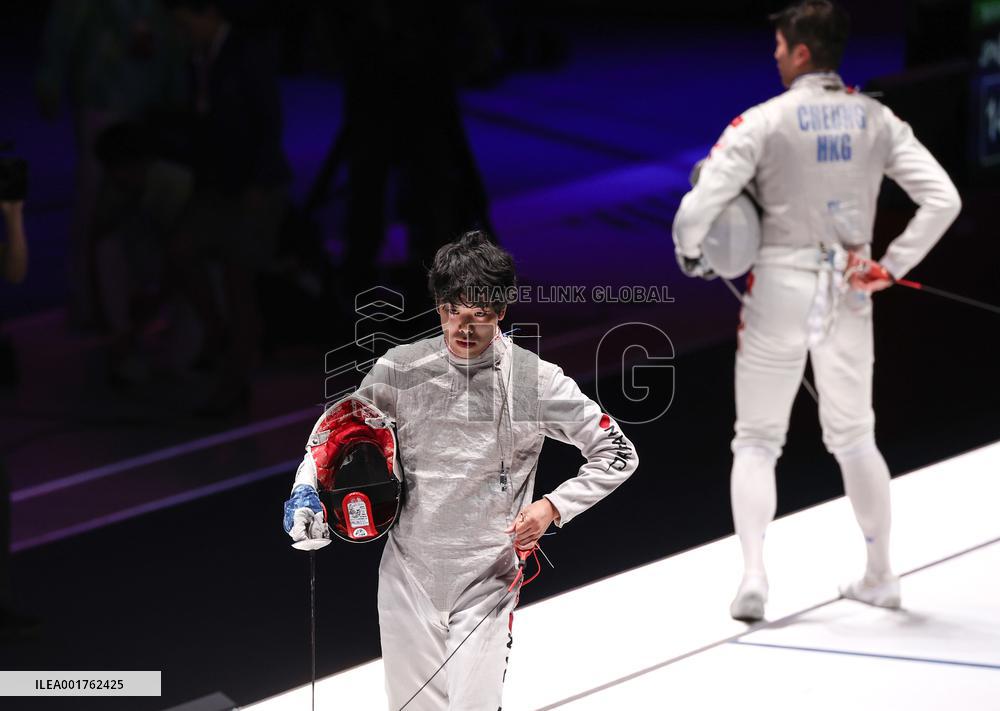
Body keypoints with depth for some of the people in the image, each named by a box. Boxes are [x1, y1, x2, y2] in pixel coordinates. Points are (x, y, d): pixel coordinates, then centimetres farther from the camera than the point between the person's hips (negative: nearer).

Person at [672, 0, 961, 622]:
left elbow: (697, 211, -16)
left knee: (757, 442, 9)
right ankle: (880, 576, 26)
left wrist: (692, 257, 3)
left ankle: (754, 574, -8)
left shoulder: (763, 122, -12)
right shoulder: (876, 120, -1)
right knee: (854, 440, 20)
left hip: (781, 292, -3)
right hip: (848, 296, 3)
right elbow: (943, 201, -7)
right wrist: (892, 266, -1)